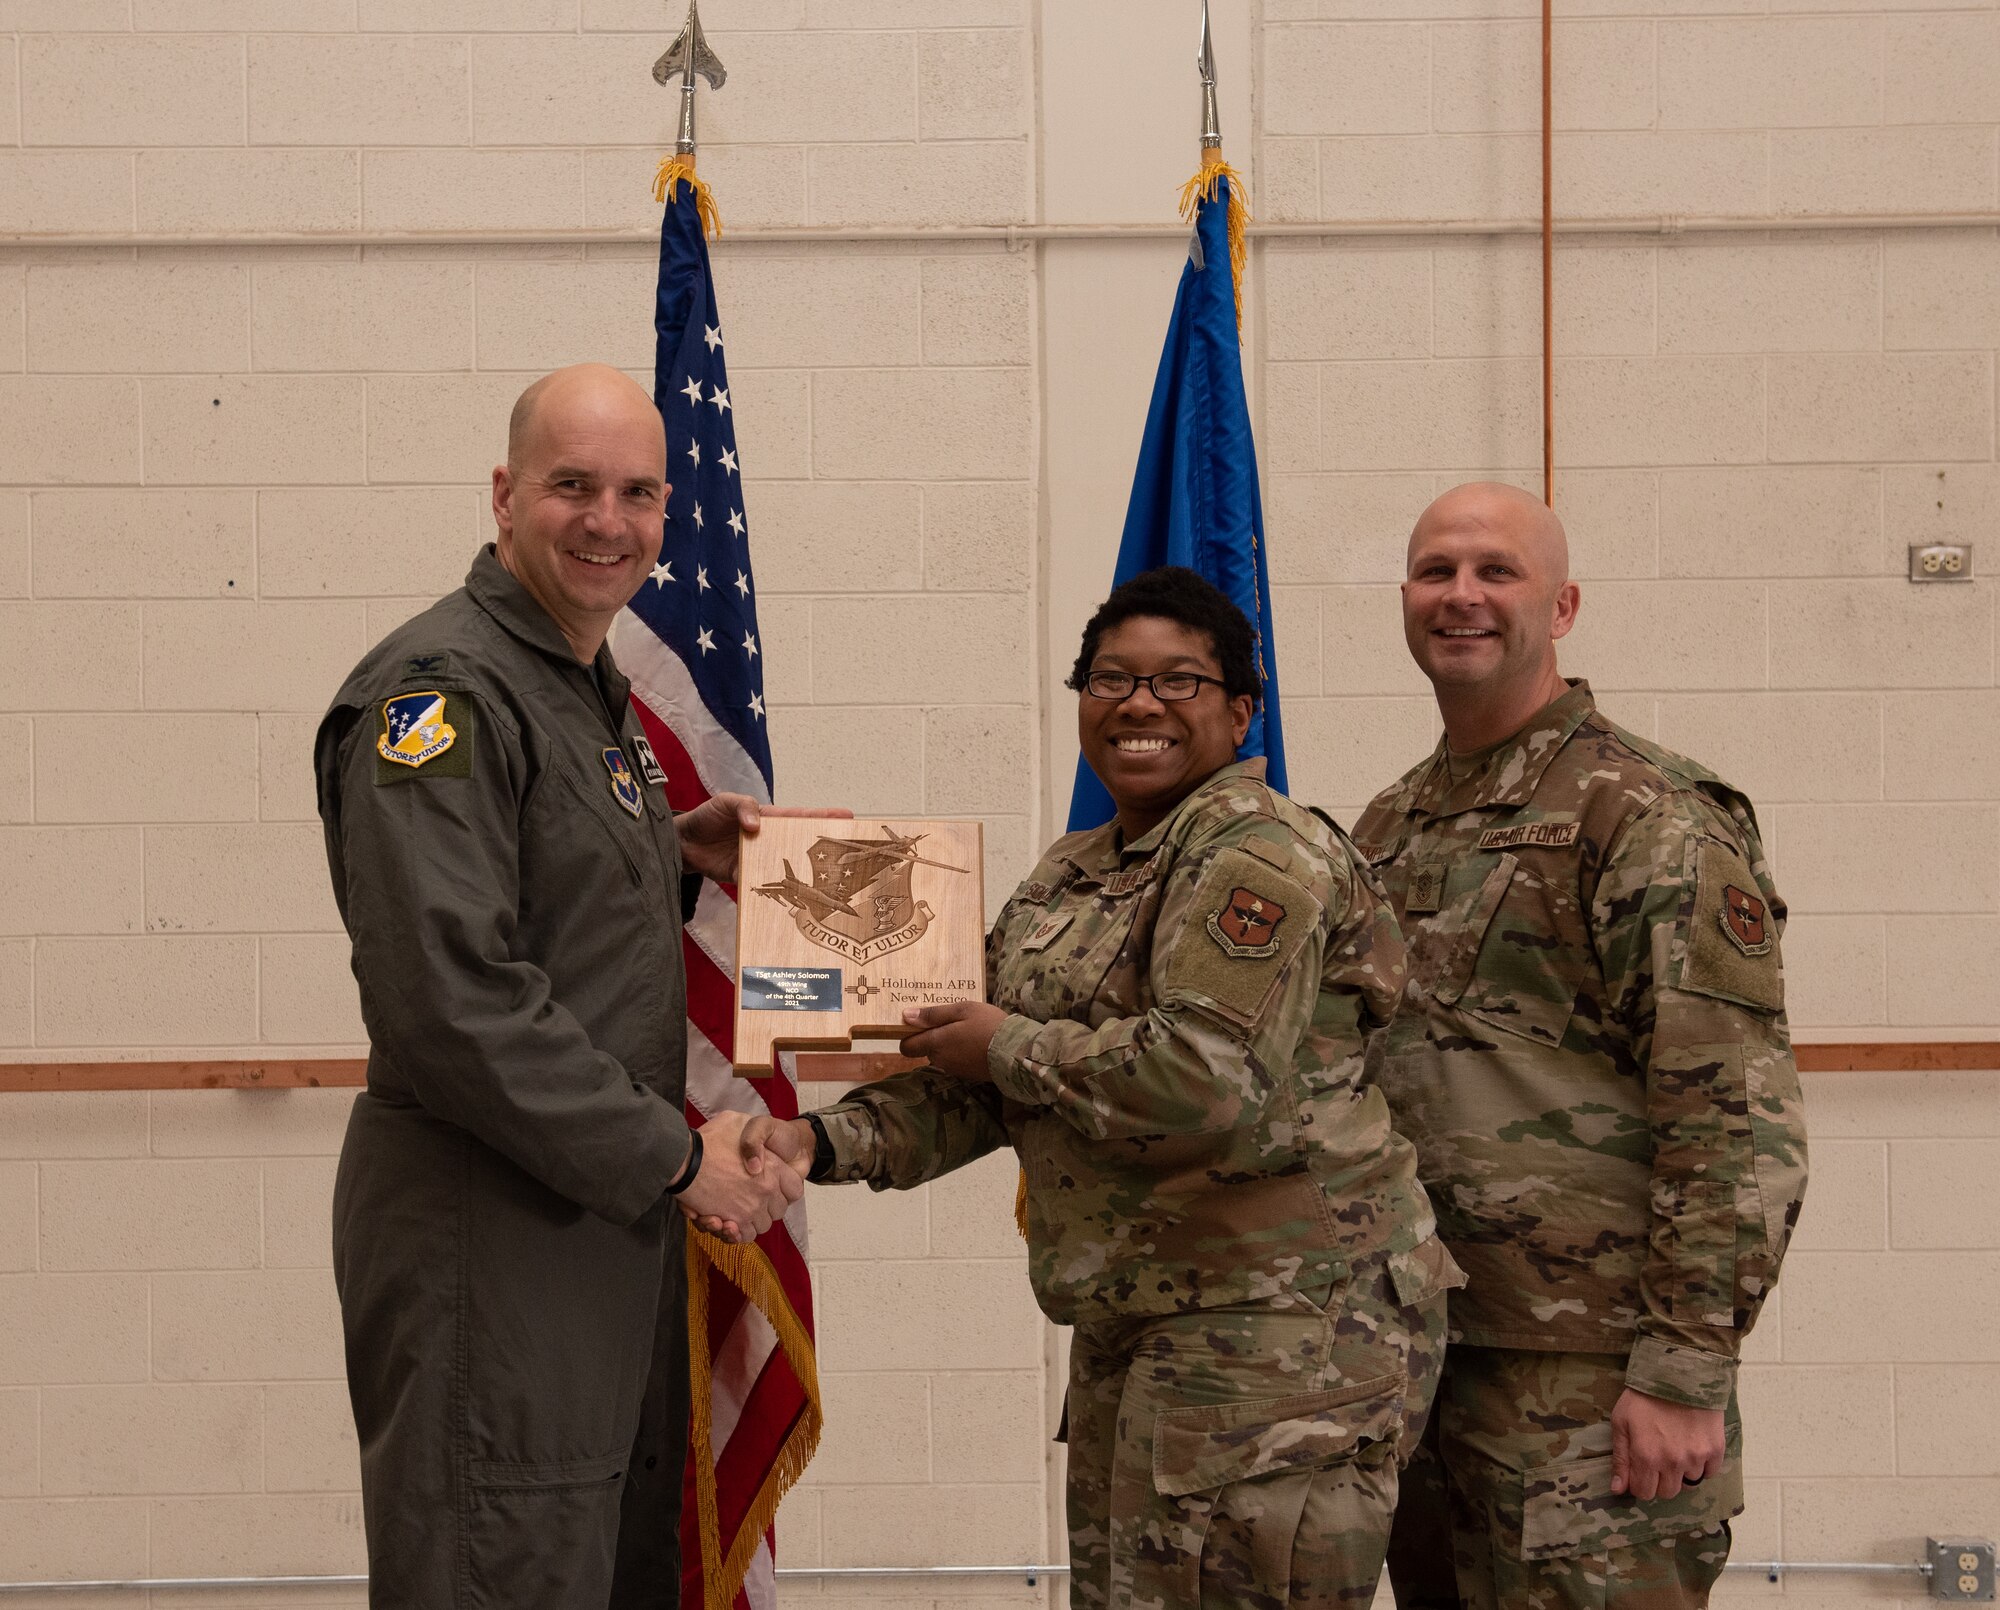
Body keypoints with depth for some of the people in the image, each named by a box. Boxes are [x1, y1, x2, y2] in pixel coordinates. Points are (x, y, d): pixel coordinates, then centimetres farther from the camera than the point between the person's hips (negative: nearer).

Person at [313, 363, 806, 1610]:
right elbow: (450, 1000, -24)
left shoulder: (595, 693, 15)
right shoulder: (440, 691, -16)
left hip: (610, 1223, 10)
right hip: (484, 1236, -10)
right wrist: (673, 1157, -19)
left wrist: (676, 858, 9)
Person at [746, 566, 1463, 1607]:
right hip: (1133, 1328, 9)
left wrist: (1010, 1045, -12)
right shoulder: (1073, 873, 16)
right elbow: (978, 1090, 17)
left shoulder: (1255, 853, -12)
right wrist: (824, 1144, 2)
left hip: (1277, 1325, -9)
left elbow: (1207, 1085, -25)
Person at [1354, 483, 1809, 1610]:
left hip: (1586, 1386, -7)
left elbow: (1742, 1114, -15)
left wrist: (1686, 1372, -19)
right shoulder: (1393, 827, 15)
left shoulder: (1650, 817, -9)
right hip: (1414, 1362, 7)